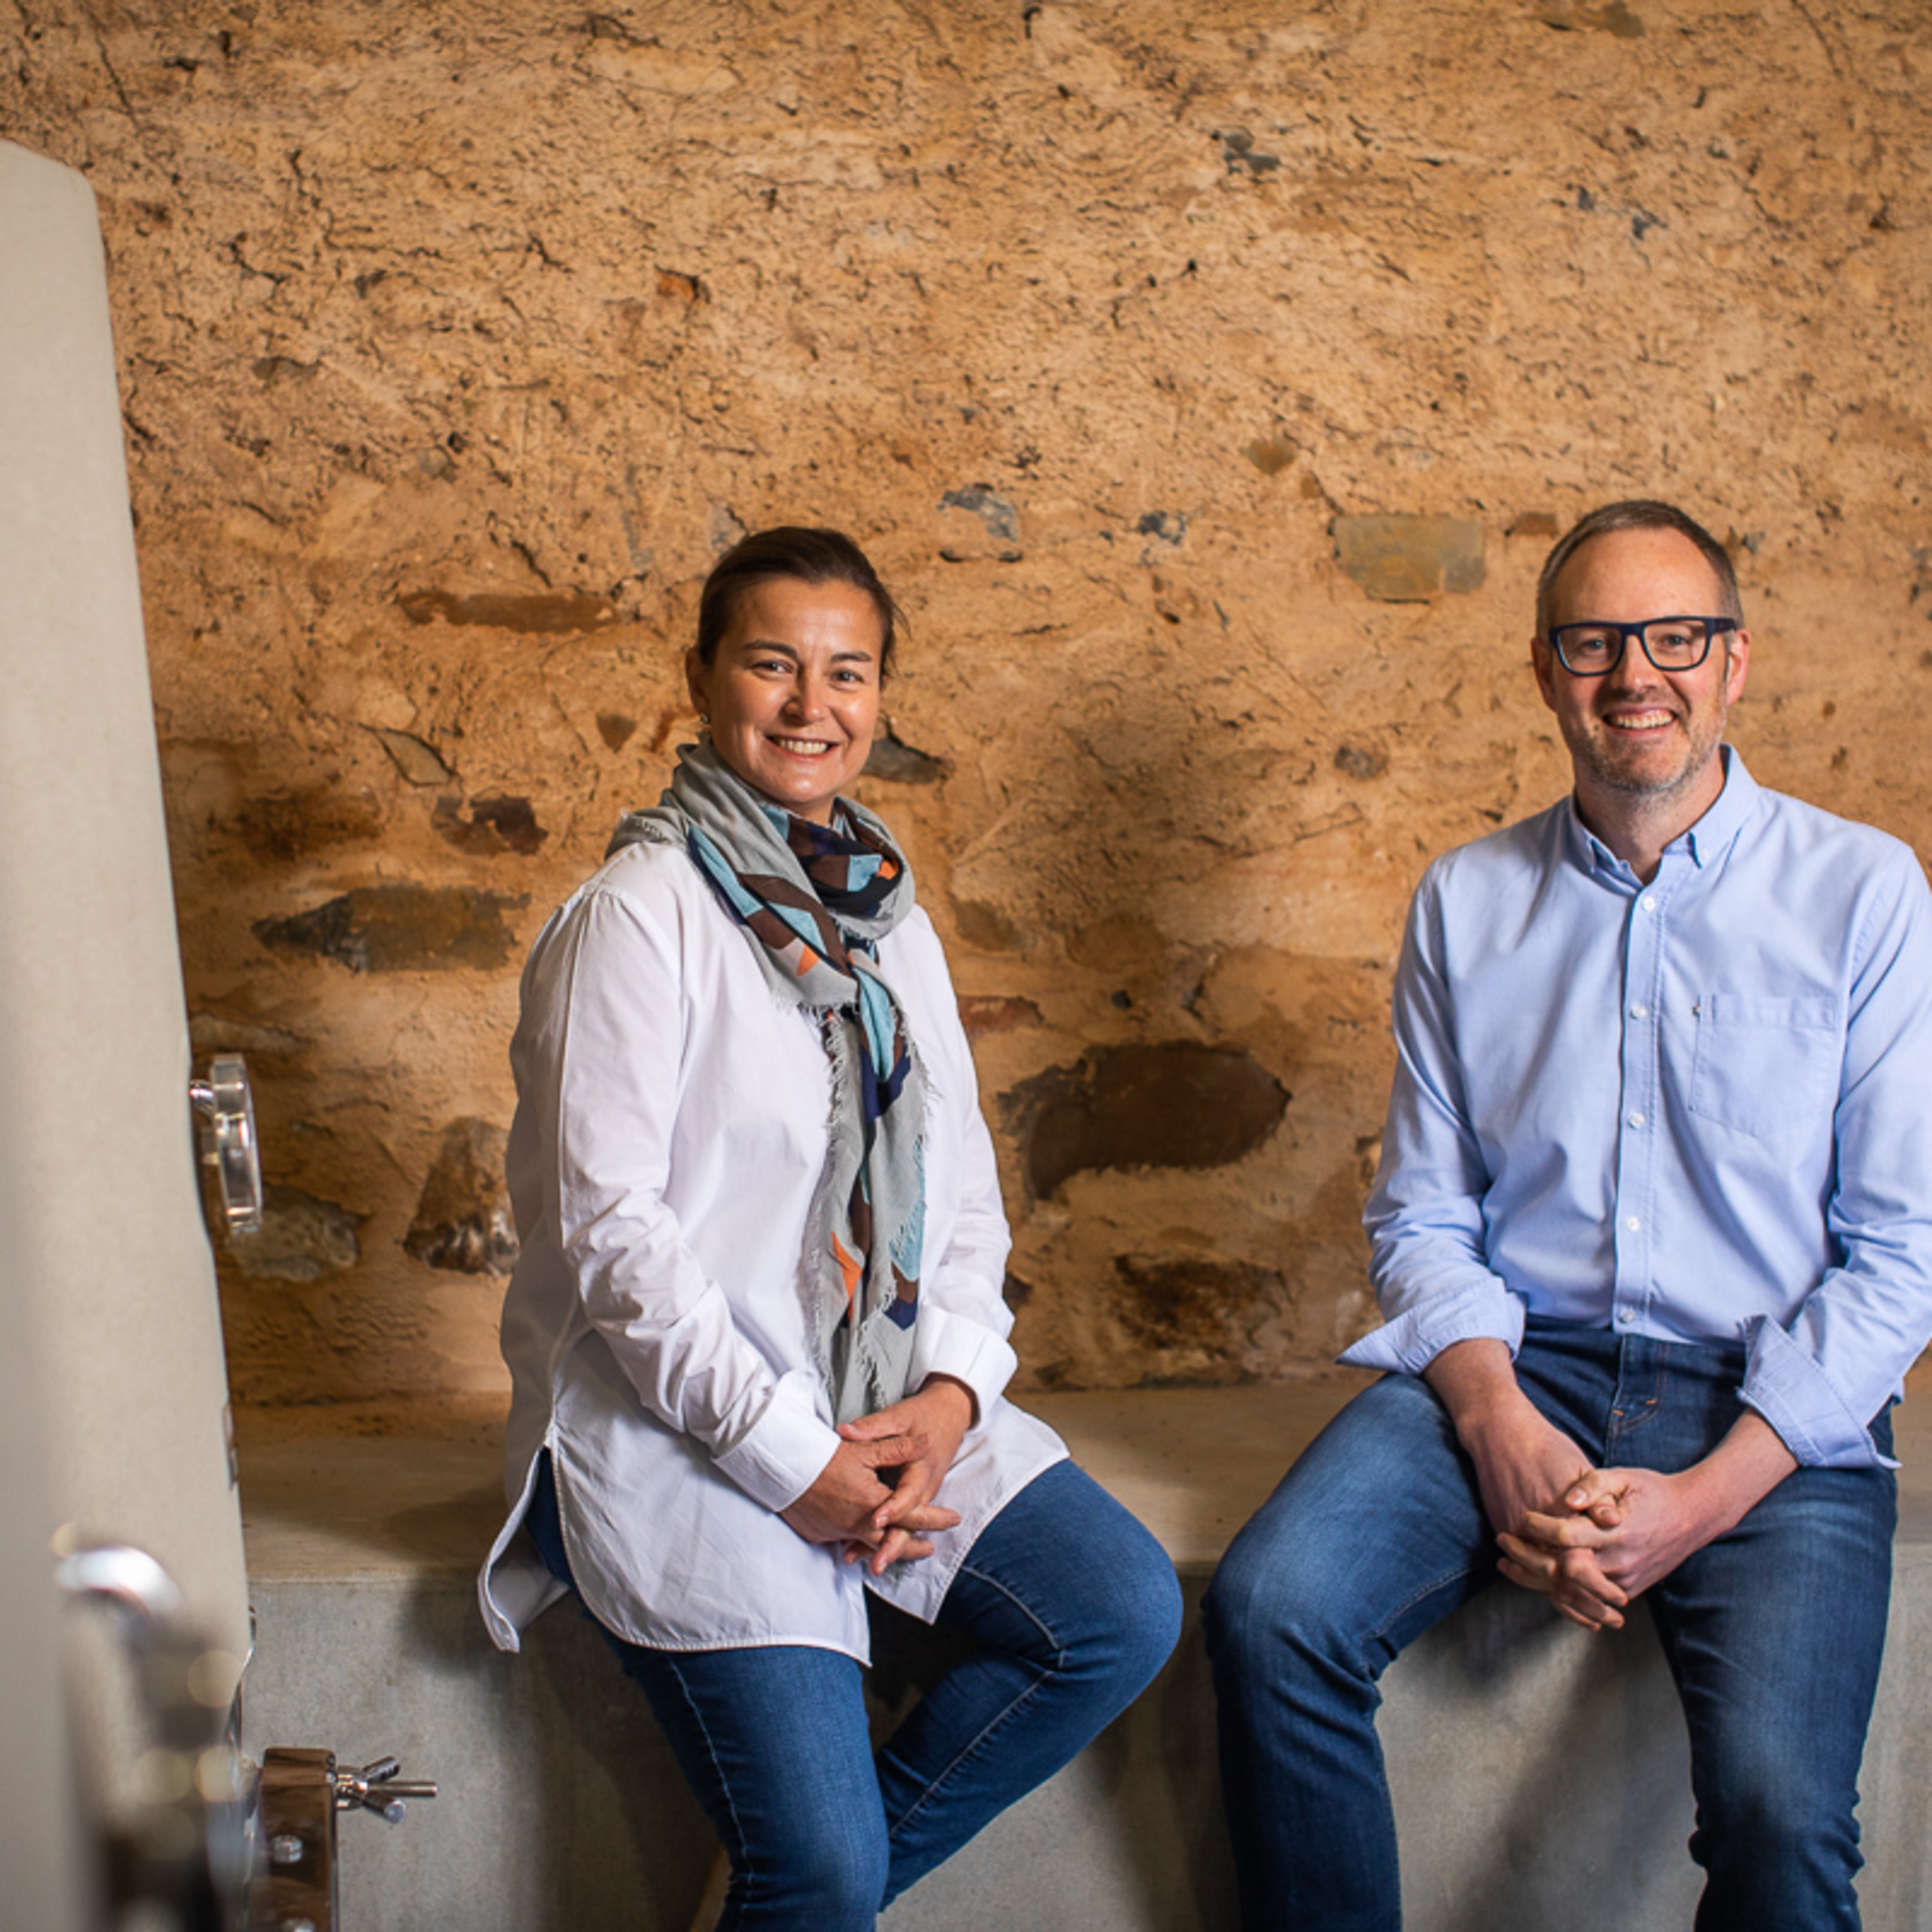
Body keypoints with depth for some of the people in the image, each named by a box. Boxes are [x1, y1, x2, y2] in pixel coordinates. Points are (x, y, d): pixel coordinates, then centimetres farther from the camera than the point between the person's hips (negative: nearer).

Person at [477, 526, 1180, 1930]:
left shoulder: (887, 914, 12)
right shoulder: (637, 915, -9)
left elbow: (962, 1182, 11)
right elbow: (610, 1226, -14)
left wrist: (952, 1387, -6)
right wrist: (783, 1454, -16)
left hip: (892, 1402, 7)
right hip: (682, 1430, -6)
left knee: (1128, 1611, -10)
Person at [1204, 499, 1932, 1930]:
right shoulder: (1467, 903, 9)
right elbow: (1424, 1213, 7)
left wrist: (1704, 1497, -13)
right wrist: (1503, 1434, -12)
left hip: (1773, 1411, -2)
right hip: (1512, 1367, 2)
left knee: (1779, 1810, -25)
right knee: (1269, 1612, -22)